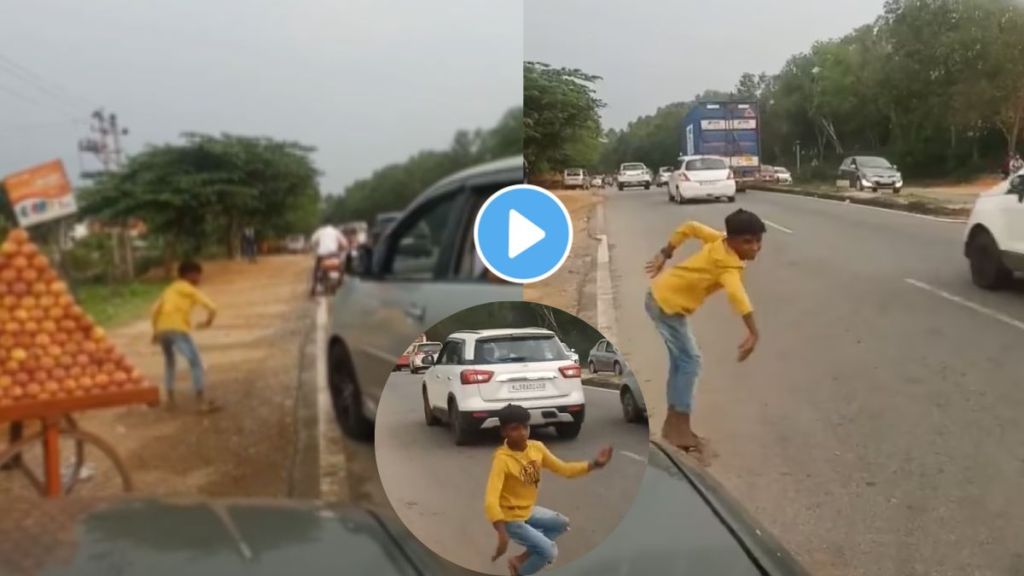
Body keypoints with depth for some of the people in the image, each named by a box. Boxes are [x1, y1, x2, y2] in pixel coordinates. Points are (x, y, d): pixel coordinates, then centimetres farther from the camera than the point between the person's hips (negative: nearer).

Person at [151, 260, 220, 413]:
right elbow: (212, 308, 0)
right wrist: (208, 321, 19)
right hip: (178, 329, -7)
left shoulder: (169, 289, 27)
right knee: (195, 362, -5)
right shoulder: (191, 290, 10)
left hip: (162, 329, 7)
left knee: (169, 361, 27)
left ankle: (170, 398, 27)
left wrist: (155, 331, 25)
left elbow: (155, 310, 20)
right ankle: (202, 401, -13)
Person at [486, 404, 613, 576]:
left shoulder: (536, 447, -9)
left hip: (527, 510, 8)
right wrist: (502, 535, -50)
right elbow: (491, 500, -38)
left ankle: (523, 558, 22)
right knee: (550, 552, -11)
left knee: (562, 524, 21)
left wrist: (594, 464, -15)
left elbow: (563, 469, -1)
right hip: (510, 518, -8)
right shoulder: (502, 459, -30)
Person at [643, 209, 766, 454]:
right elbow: (736, 293, -49)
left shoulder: (720, 240, -4)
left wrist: (664, 255, 12)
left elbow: (690, 227, 7)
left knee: (680, 359, 15)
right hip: (667, 304, -9)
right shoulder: (729, 265, -29)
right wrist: (753, 333, -59)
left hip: (662, 295, 9)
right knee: (690, 361, -6)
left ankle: (673, 424, 24)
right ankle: (680, 429, -1)